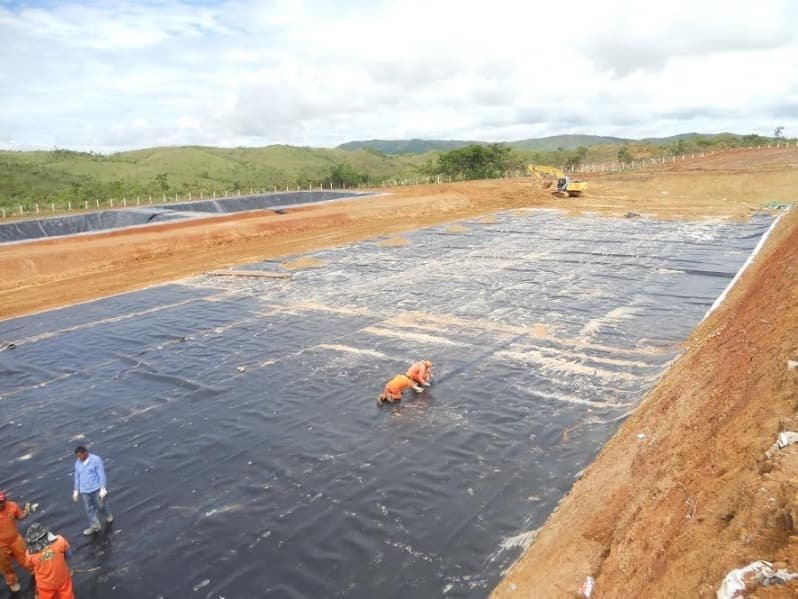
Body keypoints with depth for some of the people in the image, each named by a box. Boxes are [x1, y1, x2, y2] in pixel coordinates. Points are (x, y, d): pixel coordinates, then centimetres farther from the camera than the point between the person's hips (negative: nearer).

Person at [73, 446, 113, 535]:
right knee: (89, 509, 8)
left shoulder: (96, 460, -14)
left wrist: (103, 489, -15)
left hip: (96, 489, -4)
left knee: (101, 506, 8)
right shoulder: (78, 462, 2)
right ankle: (94, 526, 21)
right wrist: (76, 490, 14)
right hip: (84, 491, 4)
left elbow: (101, 475, -13)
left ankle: (108, 516, 37)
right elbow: (77, 477, 12)